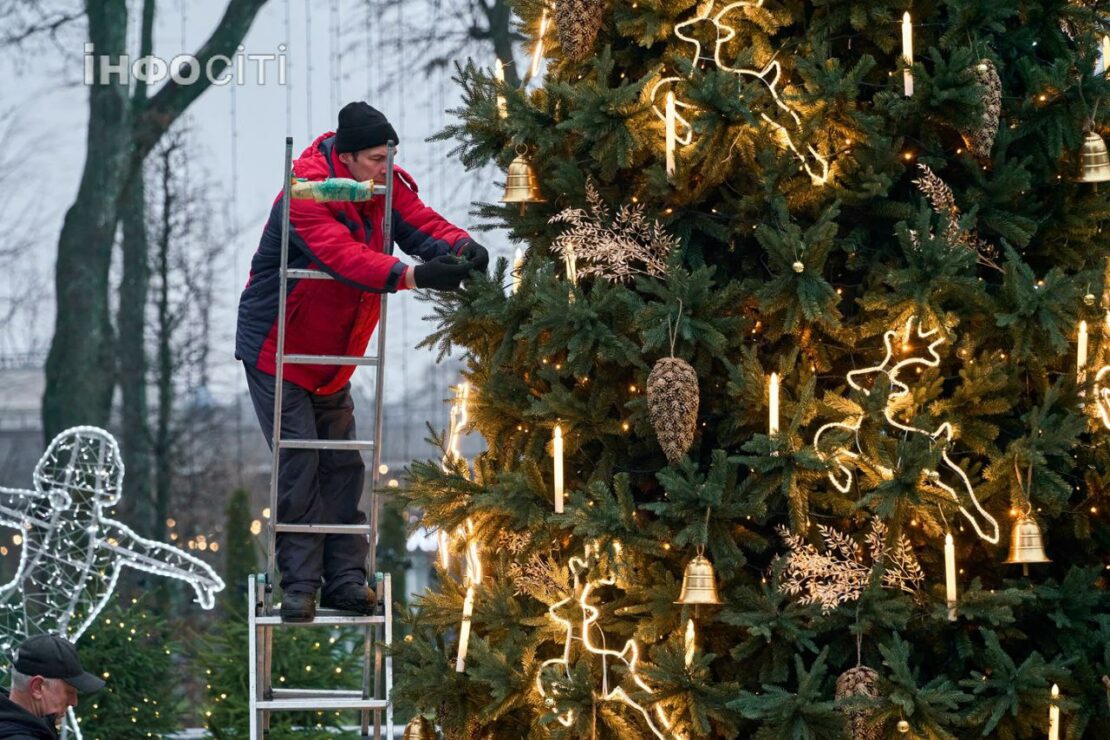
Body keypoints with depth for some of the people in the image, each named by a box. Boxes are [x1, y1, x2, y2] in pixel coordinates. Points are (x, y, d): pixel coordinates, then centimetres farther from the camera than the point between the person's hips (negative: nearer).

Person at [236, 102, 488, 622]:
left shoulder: (384, 187, -4)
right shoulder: (307, 193, -28)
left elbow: (418, 222, -14)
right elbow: (342, 256, -42)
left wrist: (461, 247, -37)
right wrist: (410, 275, -55)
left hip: (332, 357, 7)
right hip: (277, 353, -7)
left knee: (343, 464, 6)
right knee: (298, 466, -10)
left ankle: (345, 578, 11)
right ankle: (299, 586, -5)